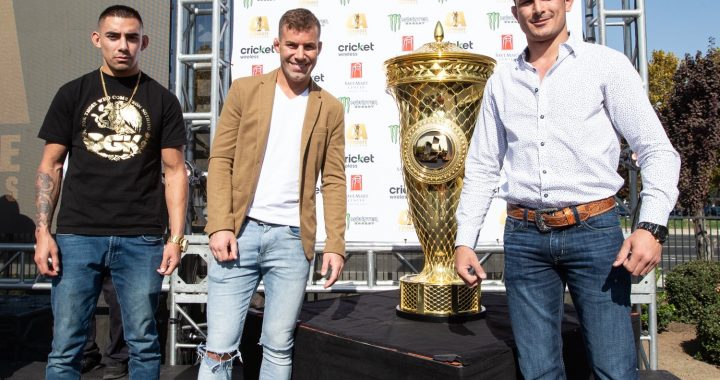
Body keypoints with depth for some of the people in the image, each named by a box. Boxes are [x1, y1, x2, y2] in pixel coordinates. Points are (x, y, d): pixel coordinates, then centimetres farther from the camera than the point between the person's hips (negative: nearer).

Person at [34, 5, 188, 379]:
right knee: (65, 347, 4)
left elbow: (174, 171, 4)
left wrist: (176, 238, -4)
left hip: (141, 240, 0)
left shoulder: (162, 100, 6)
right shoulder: (72, 94, 8)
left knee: (143, 344, 7)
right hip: (77, 236, 1)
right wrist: (43, 231, -2)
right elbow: (50, 166, 8)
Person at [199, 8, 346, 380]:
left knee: (279, 348, 8)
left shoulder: (330, 108, 9)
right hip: (239, 232, -1)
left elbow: (333, 181, 7)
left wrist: (335, 245, -2)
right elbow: (220, 161, 3)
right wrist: (220, 225, -8)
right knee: (219, 348, 0)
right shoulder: (245, 90, 7)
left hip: (293, 238, 1)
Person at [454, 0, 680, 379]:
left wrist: (651, 226, -17)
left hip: (594, 231, -2)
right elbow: (481, 169, 13)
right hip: (524, 237, 3)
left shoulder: (607, 64, 2)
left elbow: (657, 150, -2)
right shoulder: (500, 82, 11)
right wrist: (464, 241, 6)